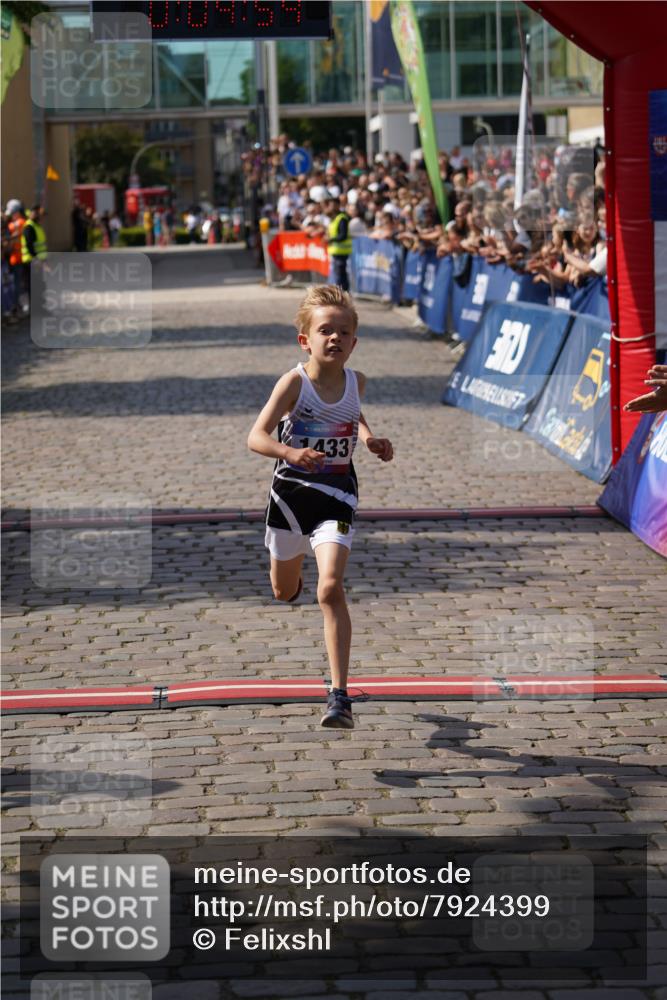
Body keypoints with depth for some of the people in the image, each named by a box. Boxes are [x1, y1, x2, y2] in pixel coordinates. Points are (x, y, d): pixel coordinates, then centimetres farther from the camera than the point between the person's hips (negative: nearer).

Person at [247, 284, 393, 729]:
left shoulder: (356, 381, -2)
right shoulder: (294, 382, -14)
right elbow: (256, 437, -21)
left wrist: (370, 439, 5)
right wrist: (290, 452, -39)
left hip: (336, 496, 0)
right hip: (291, 492, 0)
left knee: (331, 589, -18)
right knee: (284, 590, 19)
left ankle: (340, 695, -19)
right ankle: (293, 574, 62)